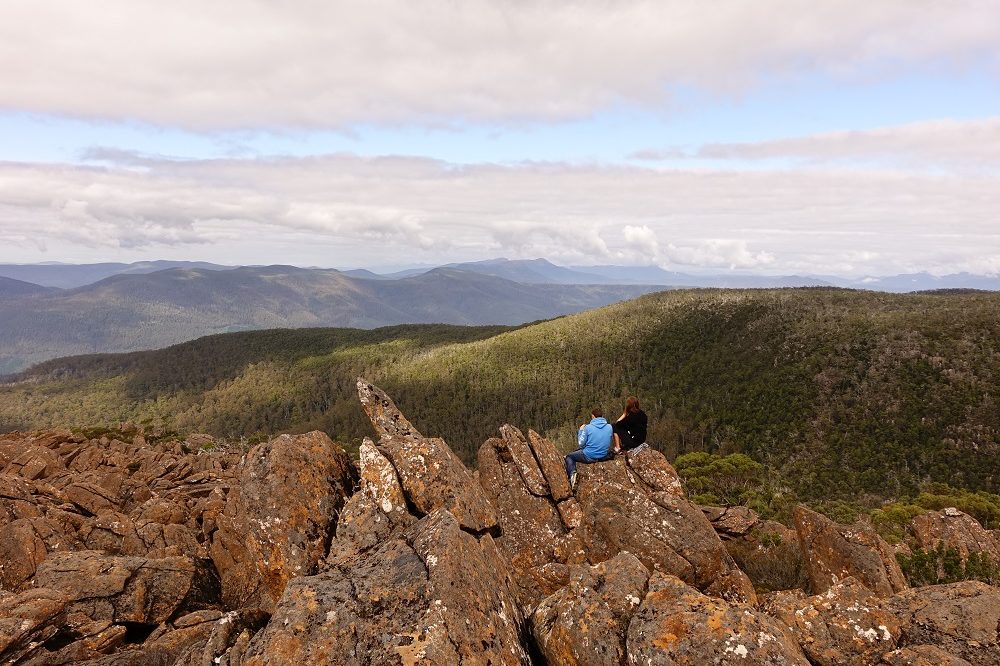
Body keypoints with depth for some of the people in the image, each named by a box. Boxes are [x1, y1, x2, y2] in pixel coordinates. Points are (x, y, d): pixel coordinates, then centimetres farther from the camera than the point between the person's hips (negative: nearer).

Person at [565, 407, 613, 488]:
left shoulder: (588, 427, -16)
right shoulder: (609, 427, -4)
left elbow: (580, 444, -8)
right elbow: (609, 442, 10)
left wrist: (581, 430, 4)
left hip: (589, 457, -5)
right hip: (604, 456, 5)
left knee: (569, 457, 19)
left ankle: (572, 473, -10)